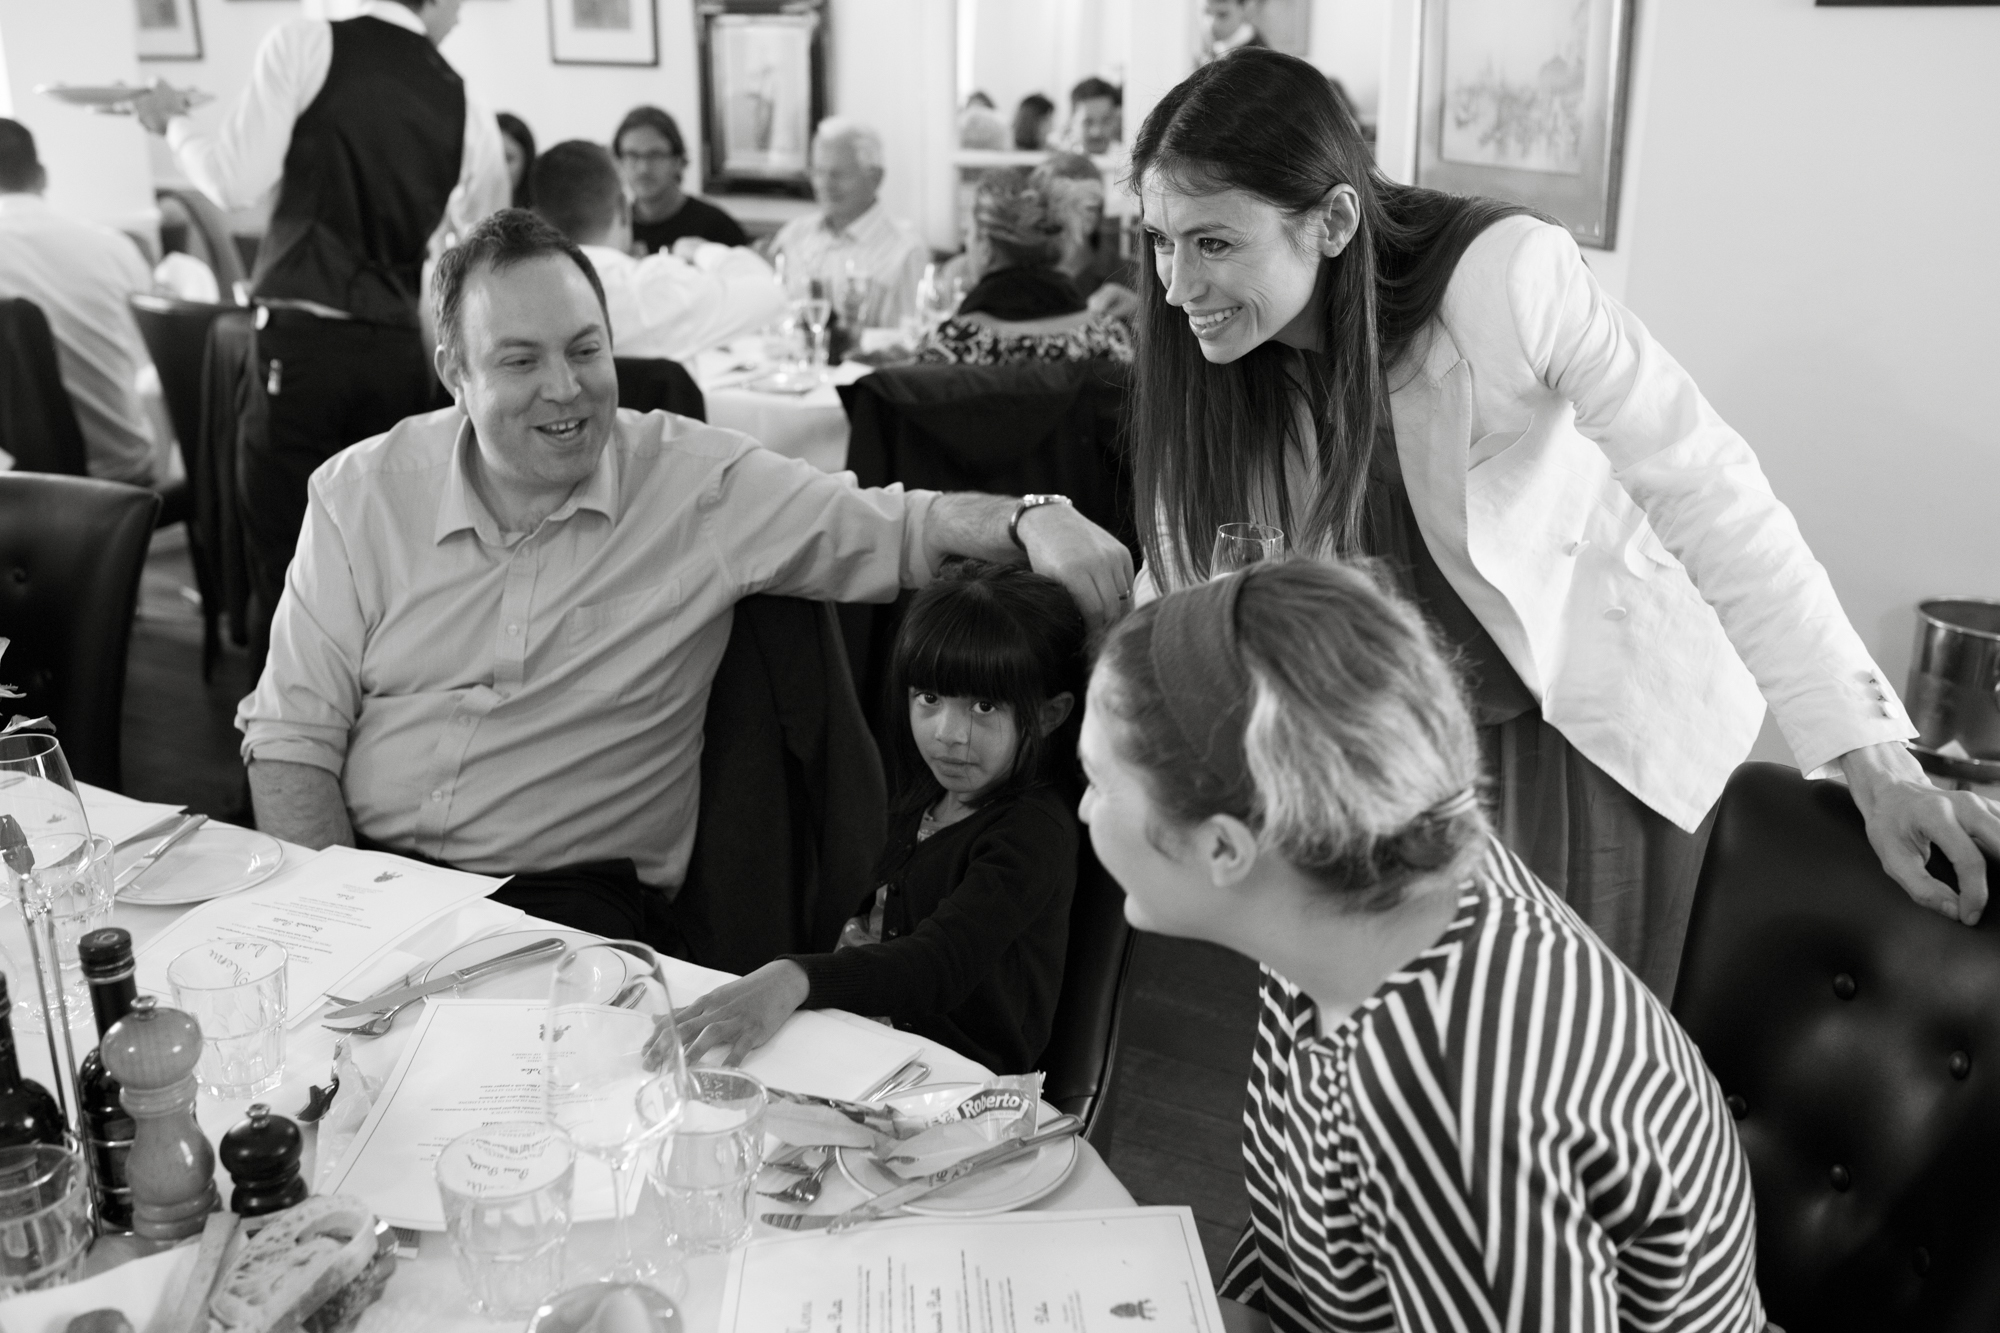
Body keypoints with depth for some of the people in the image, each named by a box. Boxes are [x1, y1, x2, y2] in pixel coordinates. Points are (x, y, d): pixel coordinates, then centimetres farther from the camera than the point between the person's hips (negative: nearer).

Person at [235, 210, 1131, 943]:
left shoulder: (704, 485, -2)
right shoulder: (361, 492, 3)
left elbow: (901, 530, 0)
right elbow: (292, 733, 4)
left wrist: (1030, 518, -22)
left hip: (577, 894, -2)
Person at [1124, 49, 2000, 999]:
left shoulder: (1508, 278, -26)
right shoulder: (1212, 353, -12)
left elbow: (1713, 500, -24)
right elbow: (1187, 569, -1)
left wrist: (1877, 768, -27)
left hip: (1603, 730, -3)